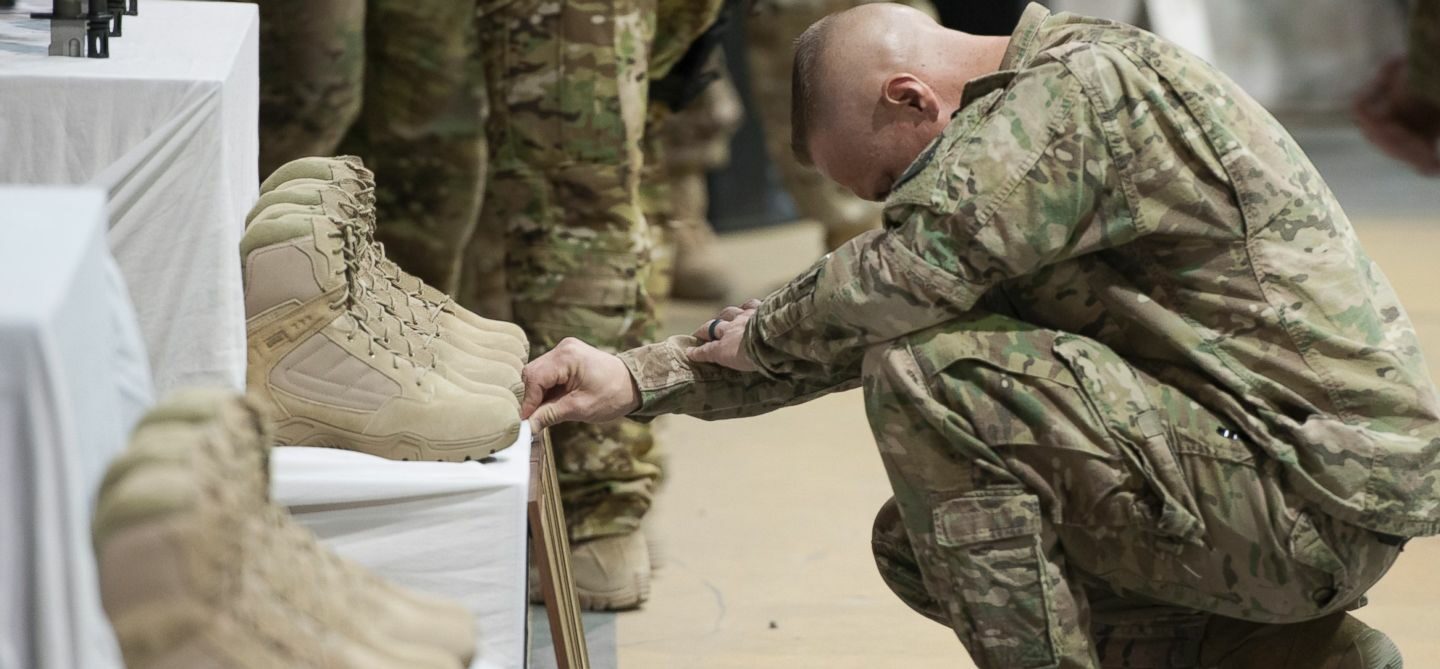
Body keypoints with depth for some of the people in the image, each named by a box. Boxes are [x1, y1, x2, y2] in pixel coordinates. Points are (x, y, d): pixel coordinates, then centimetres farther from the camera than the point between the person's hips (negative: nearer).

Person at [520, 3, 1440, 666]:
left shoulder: (1090, 83, -15)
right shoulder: (1023, 116, 16)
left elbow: (904, 279, -26)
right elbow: (848, 331, 16)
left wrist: (761, 335, -5)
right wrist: (637, 381, 8)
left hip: (1322, 500, -10)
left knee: (928, 378, -19)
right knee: (918, 544, 12)